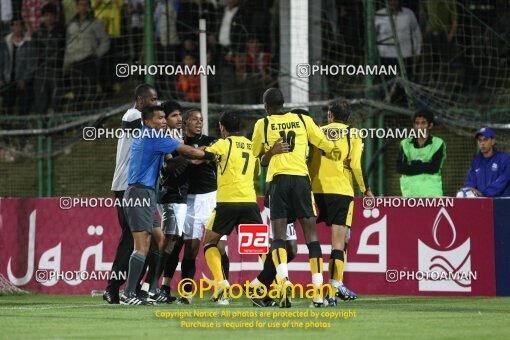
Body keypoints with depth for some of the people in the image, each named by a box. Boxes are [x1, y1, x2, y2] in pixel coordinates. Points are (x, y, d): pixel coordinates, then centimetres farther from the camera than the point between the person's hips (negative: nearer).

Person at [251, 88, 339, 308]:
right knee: (311, 235, 4)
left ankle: (284, 280, -27)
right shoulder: (303, 120, 12)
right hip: (301, 177, 1)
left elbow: (256, 153, 23)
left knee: (278, 237, -1)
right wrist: (338, 155, 36)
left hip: (278, 178, -1)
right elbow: (327, 146, 15)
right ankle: (319, 291, 0)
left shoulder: (263, 124, 9)